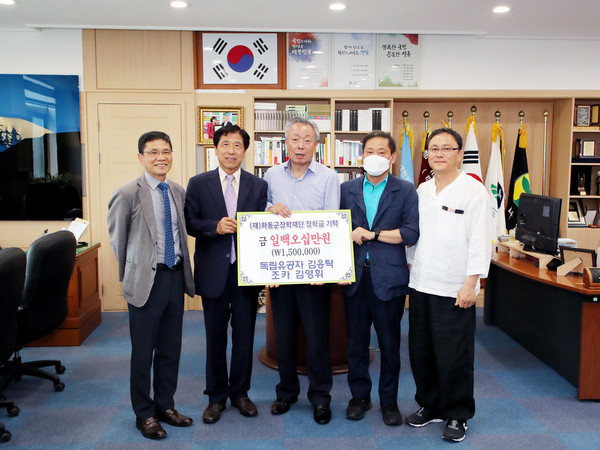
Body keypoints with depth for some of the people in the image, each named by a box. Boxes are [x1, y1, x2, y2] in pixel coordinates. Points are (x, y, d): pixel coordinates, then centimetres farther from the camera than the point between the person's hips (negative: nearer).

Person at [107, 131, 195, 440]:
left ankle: (165, 405, 31)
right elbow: (117, 239, 0)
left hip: (176, 277, 5)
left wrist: (182, 269, 12)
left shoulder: (179, 192, 6)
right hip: (146, 279, -5)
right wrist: (130, 275, 6)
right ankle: (144, 414, 24)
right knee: (143, 351, 7)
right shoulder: (128, 193, -10)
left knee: (170, 348, 15)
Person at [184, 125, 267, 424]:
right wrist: (215, 227, -18)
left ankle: (239, 392, 29)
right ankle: (216, 396, 26)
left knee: (244, 336, 10)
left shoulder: (258, 186, 4)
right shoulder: (198, 184, 2)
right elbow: (189, 223, -1)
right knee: (215, 338, 10)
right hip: (213, 272, 0)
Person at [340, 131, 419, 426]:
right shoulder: (347, 189, 9)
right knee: (356, 341, 10)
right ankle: (360, 396, 28)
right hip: (355, 276, 2)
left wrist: (372, 234, -12)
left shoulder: (405, 191, 1)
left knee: (389, 343, 8)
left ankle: (389, 401, 25)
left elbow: (411, 233, -8)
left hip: (389, 277, -2)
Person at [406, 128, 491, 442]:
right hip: (421, 285, 6)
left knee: (453, 357, 3)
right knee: (421, 351, 14)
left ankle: (457, 415, 23)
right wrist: (411, 267, 13)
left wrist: (471, 283, -16)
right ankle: (430, 406, 33)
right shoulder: (422, 190, 10)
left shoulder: (473, 190, -8)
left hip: (454, 289, -6)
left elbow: (480, 240, -12)